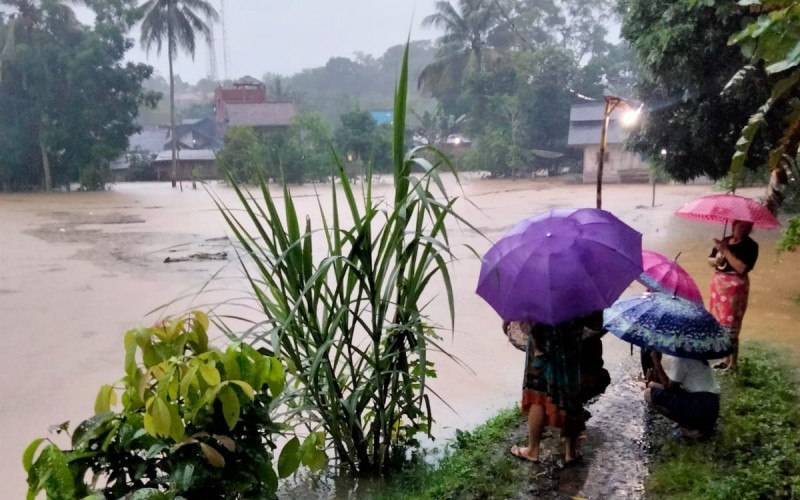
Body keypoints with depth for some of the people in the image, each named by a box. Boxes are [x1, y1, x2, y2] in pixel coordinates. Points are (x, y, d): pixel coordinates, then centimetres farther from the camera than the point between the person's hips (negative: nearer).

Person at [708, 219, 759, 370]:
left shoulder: (750, 246, -10)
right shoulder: (724, 241, 8)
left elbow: (742, 268, -22)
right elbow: (710, 260, 12)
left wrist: (726, 251, -22)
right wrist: (717, 260, -10)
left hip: (735, 288, -7)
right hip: (718, 285, 7)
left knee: (730, 327, -5)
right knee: (718, 324, 13)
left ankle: (732, 364, 4)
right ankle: (726, 359, 25)